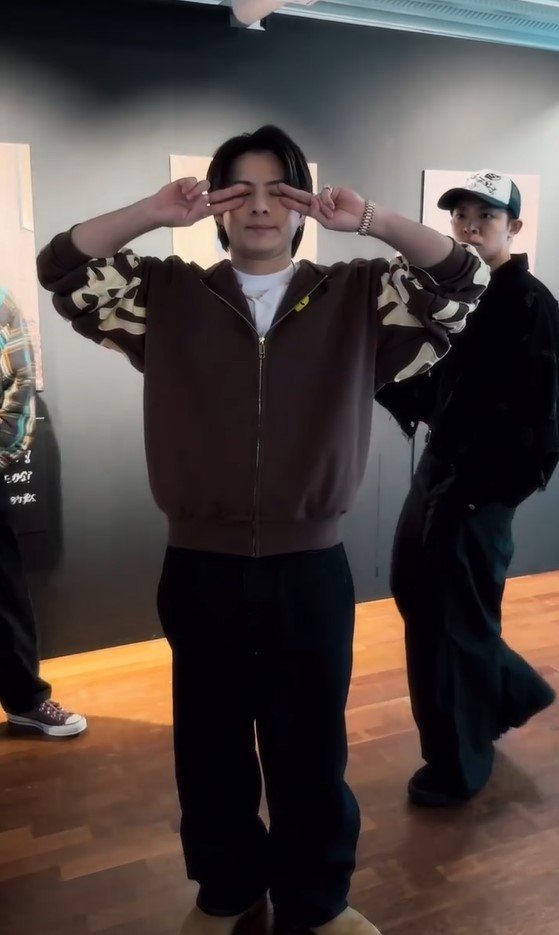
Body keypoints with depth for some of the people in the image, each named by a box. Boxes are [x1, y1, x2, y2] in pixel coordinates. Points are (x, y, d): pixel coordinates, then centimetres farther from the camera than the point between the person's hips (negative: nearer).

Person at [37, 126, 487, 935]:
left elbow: (462, 283, -4)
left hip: (311, 572, 0)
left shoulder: (356, 298, 3)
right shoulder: (169, 296, 4)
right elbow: (63, 270, 0)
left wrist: (371, 221, -16)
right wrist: (153, 214, -13)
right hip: (200, 572, 1)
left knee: (311, 752, 16)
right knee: (211, 749, 18)